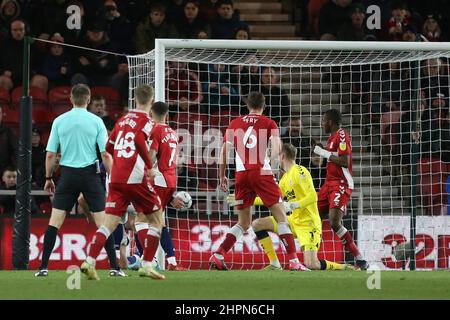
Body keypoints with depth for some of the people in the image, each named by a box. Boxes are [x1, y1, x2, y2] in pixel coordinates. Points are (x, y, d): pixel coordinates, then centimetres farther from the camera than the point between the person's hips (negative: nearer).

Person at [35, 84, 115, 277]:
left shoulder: (59, 121, 1)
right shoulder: (96, 121, -3)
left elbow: (50, 154, 2)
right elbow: (105, 154, -5)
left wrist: (48, 178, 14)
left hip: (67, 174, 1)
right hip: (90, 173, -1)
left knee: (54, 221, 4)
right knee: (103, 221, 3)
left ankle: (44, 267, -2)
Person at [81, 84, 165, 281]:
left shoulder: (122, 120, 16)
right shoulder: (146, 121, -3)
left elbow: (109, 148, 19)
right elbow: (140, 141, -22)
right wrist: (150, 167, -13)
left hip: (116, 179, 5)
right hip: (136, 178, -5)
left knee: (109, 223, 0)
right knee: (156, 220, 10)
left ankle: (89, 262, -17)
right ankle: (146, 266, 3)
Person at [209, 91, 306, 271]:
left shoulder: (235, 124, 16)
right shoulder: (269, 123, 8)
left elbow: (224, 151, 15)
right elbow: (276, 145, -10)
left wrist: (221, 176, 22)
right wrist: (272, 163, -12)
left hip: (241, 174, 4)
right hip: (262, 173, -4)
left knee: (243, 223, 15)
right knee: (281, 217, -1)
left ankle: (217, 256, 3)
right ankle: (294, 262, -10)